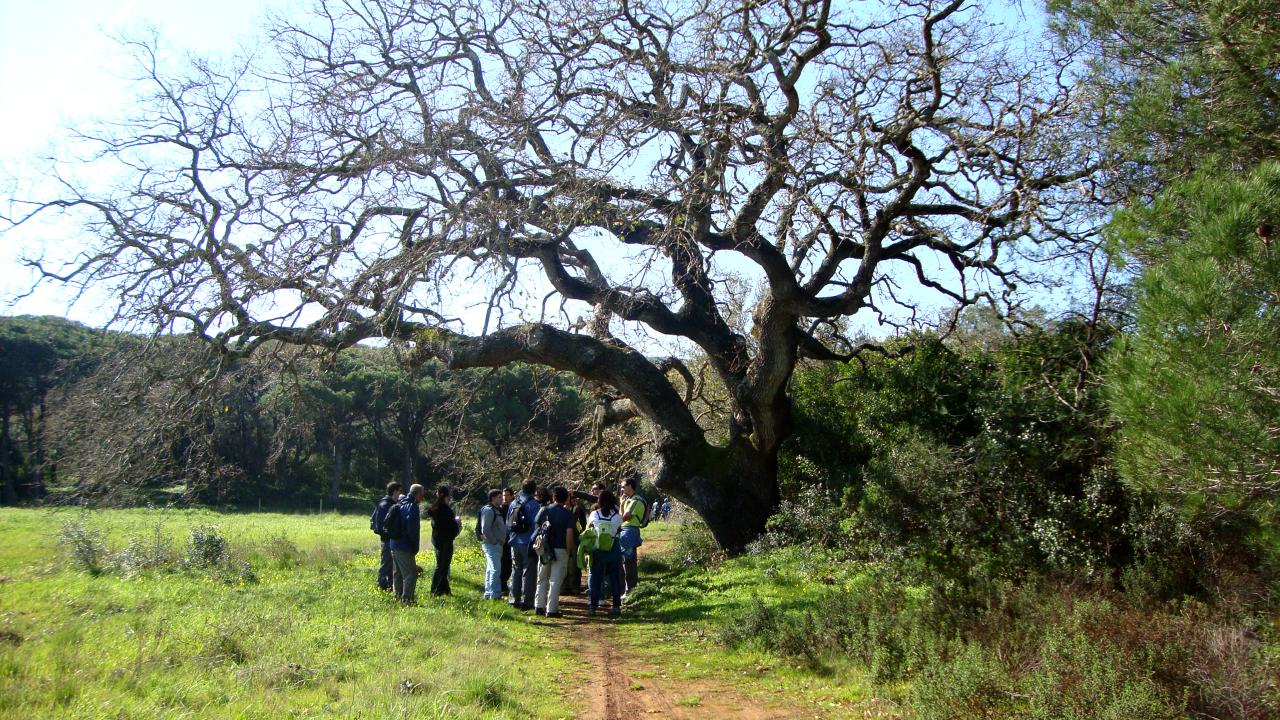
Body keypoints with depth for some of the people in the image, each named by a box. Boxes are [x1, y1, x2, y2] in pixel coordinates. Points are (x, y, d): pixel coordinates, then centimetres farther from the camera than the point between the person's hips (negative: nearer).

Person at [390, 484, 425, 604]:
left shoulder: (400, 504, 13)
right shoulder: (412, 507, -16)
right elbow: (412, 528, -20)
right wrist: (415, 547, -7)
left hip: (394, 545, 10)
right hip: (405, 547, -10)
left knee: (398, 573, 18)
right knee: (411, 573, -6)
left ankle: (398, 596, 26)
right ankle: (407, 599, -6)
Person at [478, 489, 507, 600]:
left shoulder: (497, 510, 16)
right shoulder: (489, 510, -14)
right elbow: (485, 529, -22)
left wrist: (501, 542, 14)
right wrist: (494, 541, -17)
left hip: (497, 544, 10)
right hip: (491, 544, -10)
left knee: (490, 569, 14)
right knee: (496, 569, -11)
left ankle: (488, 593, 20)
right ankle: (495, 594, -9)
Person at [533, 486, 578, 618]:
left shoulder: (544, 510, 3)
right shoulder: (568, 514, -5)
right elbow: (569, 535, -11)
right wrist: (568, 552, -2)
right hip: (560, 550, -3)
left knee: (542, 579, 15)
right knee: (556, 581, 1)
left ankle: (539, 606, 16)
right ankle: (551, 609, 0)